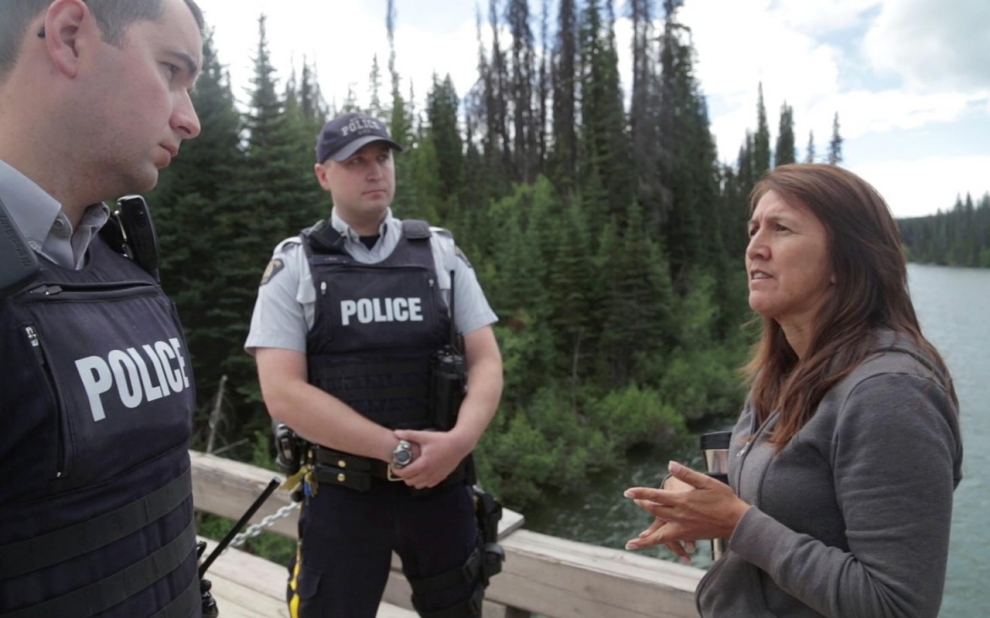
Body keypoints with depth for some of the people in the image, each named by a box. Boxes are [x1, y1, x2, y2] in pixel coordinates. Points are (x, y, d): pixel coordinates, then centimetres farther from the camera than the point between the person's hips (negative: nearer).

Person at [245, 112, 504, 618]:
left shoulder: (441, 254, 3)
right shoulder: (294, 266, -3)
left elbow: (486, 361, 0)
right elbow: (283, 393, -11)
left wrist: (459, 440, -19)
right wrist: (398, 449, -17)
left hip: (441, 483, 2)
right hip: (341, 494, -2)